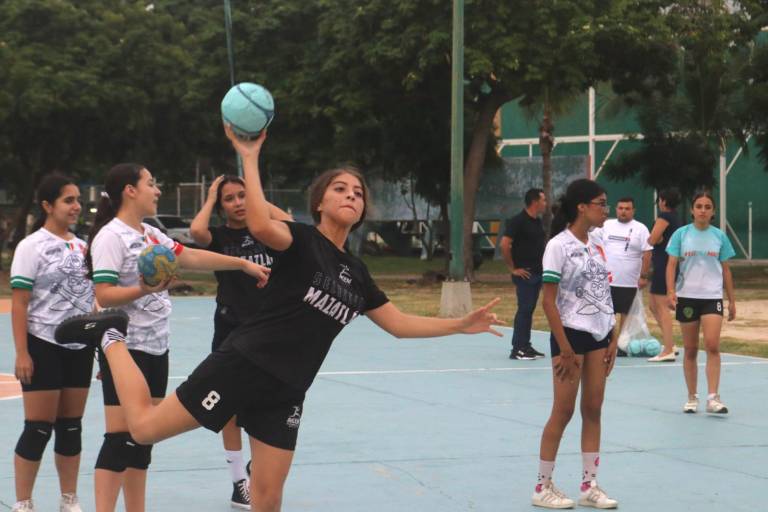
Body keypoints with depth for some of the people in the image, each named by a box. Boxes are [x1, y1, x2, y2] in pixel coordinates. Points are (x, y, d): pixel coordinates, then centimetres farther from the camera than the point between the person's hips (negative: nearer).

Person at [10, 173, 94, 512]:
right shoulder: (32, 246, -6)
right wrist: (21, 353, -16)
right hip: (44, 347, -5)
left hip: (79, 348, 6)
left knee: (71, 427, 9)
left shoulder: (82, 247, 12)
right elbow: (19, 303, -10)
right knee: (38, 429, -4)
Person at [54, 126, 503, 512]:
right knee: (145, 427, -4)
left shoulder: (356, 273, 14)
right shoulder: (301, 240, -6)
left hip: (284, 393, 6)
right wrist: (250, 157, -27)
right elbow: (262, 226, -28)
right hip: (242, 366, -6)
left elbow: (400, 324, 20)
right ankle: (112, 336, 20)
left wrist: (462, 324, 17)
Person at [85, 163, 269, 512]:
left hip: (155, 348, 9)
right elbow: (103, 295, -18)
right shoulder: (111, 237, -13)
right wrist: (144, 289, -33)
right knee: (120, 438, -10)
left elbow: (193, 257, 19)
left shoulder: (151, 235, 12)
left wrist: (245, 264, 20)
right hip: (126, 349, -9)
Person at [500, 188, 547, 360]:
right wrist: (513, 269, -15)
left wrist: (542, 266, 15)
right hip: (524, 274, -8)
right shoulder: (518, 221, -13)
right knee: (524, 310, -7)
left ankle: (526, 346, 17)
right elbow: (505, 244, -19)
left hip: (537, 273, 8)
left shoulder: (537, 222, 12)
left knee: (529, 310, 11)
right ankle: (517, 349, -3)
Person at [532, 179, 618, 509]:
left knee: (593, 409, 7)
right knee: (563, 411, -1)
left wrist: (612, 339, 8)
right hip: (571, 334, -6)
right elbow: (549, 301, -14)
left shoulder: (598, 244, 8)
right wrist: (565, 350, -16)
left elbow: (603, 294, 14)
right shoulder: (558, 246, -13)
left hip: (598, 335, 7)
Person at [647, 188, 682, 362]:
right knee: (654, 306, 16)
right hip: (670, 263, 10)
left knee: (662, 307, -8)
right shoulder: (675, 218, 18)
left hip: (664, 265, -10)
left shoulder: (664, 216, -11)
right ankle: (670, 345, 17)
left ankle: (668, 351, -9)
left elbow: (652, 240, -18)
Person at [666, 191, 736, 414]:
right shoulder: (681, 234, 2)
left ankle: (713, 397, -15)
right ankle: (692, 398, 17)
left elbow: (725, 269, 12)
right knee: (690, 350, 6)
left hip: (712, 297, 0)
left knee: (712, 345, -16)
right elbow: (672, 264, 0)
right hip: (687, 297, 0)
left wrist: (732, 300, 11)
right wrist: (671, 291, -14)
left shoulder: (719, 236, 6)